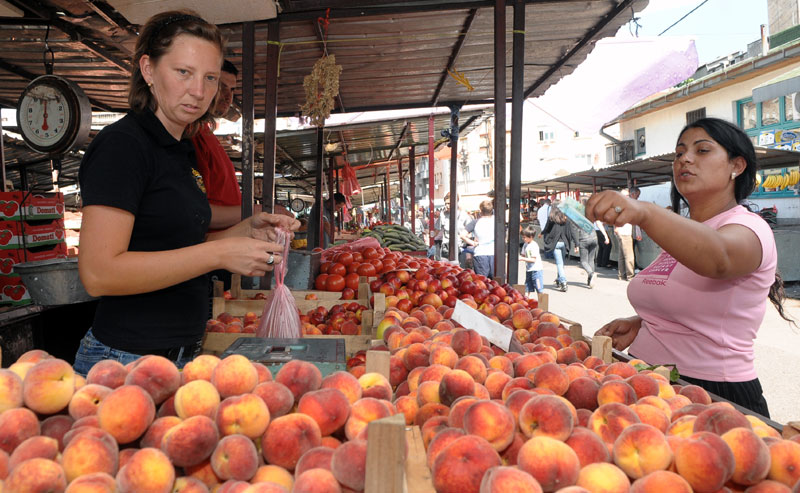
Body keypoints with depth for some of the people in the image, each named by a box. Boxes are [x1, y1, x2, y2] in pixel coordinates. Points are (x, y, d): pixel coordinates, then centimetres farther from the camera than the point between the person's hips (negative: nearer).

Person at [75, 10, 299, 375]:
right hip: (127, 360, -8)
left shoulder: (182, 151, 11)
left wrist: (246, 231, 0)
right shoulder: (122, 144, -15)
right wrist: (220, 253, -25)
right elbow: (99, 272, -23)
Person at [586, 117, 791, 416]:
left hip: (714, 396, -8)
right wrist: (639, 323, 1)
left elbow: (717, 257, -40)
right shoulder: (680, 232, 12)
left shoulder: (747, 227, -15)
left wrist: (643, 212, -57)